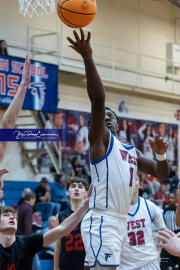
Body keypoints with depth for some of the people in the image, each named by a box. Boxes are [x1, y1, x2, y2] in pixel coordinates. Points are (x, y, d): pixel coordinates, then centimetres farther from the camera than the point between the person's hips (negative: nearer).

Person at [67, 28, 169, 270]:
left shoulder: (132, 150, 24)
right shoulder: (99, 138, 1)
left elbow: (161, 174, 23)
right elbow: (98, 99, -14)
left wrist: (161, 154, 2)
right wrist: (88, 58, -22)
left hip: (120, 222, 8)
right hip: (102, 221, -8)